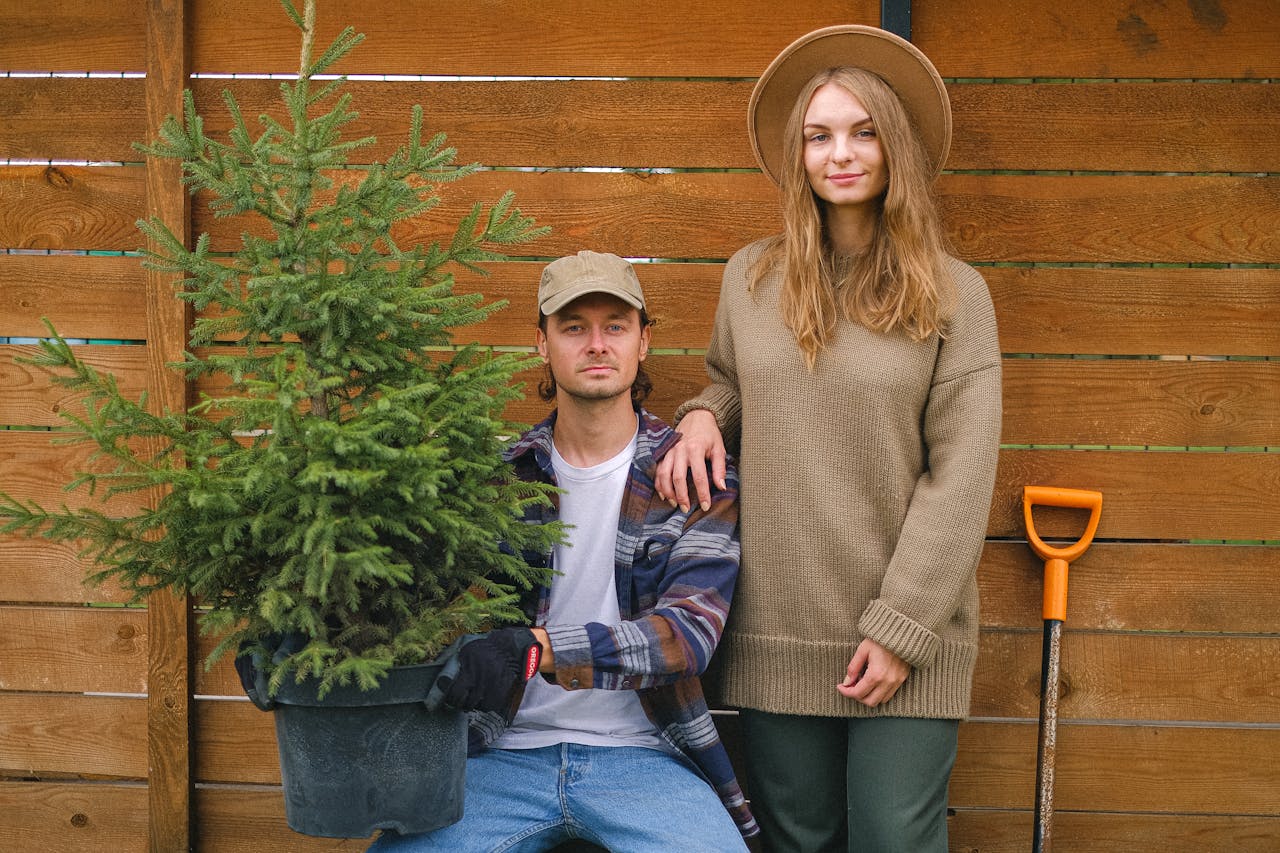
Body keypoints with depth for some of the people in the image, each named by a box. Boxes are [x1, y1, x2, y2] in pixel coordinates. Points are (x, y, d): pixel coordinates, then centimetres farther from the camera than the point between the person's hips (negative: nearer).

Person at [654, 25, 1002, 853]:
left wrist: (902, 627, -11)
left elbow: (960, 474, -6)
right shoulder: (751, 278, 5)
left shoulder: (953, 293, -3)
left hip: (904, 630, -2)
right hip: (778, 630, 3)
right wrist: (702, 416, -1)